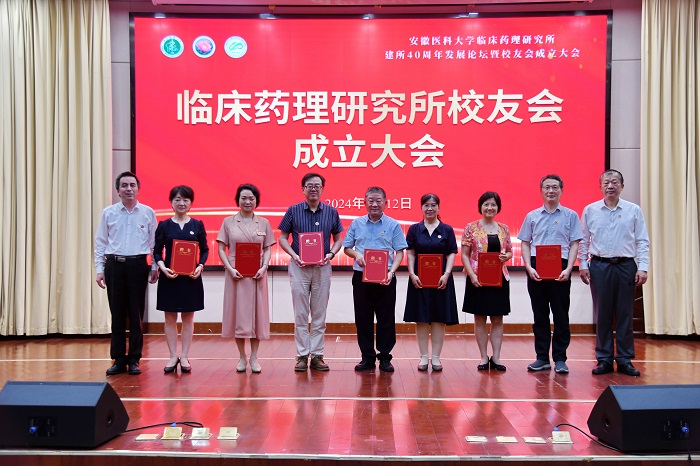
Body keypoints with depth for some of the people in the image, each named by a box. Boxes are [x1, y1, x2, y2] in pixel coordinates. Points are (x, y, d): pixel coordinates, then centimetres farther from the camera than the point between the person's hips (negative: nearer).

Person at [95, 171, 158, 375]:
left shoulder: (148, 213, 4)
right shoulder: (108, 213, 6)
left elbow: (154, 242, 7)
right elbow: (100, 242, 8)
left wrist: (155, 267, 3)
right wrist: (99, 269, 2)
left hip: (138, 265, -1)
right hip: (114, 265, 1)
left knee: (136, 314, 4)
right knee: (117, 314, 5)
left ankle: (134, 359, 12)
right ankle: (118, 359, 13)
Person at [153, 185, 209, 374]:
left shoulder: (197, 225, 4)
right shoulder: (164, 226, 3)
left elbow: (205, 249, 6)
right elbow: (156, 251, 4)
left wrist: (200, 266, -11)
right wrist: (162, 267, -13)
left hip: (191, 277, 0)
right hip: (169, 277, 0)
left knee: (188, 318, 6)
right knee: (170, 318, 5)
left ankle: (184, 357, 14)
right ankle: (173, 357, 14)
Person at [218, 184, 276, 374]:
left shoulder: (263, 223, 7)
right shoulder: (228, 222, 4)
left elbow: (267, 249, 7)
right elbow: (221, 249, 2)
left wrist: (264, 267, -10)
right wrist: (230, 269, -11)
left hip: (257, 274, 1)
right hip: (236, 274, -1)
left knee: (257, 313, 3)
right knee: (238, 313, 3)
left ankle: (254, 357, 12)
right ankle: (242, 357, 14)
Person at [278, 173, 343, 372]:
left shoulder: (331, 212, 5)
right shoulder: (293, 211, 1)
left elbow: (338, 239, 11)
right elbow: (283, 238, 5)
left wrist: (331, 253, -8)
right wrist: (294, 255, -11)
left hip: (322, 267, 1)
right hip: (299, 266, -1)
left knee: (319, 314, 6)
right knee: (300, 314, 2)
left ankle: (317, 355, 13)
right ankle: (302, 355, 10)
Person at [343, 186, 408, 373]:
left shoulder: (393, 225, 2)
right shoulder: (357, 223, 8)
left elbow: (399, 252, -1)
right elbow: (347, 248, 12)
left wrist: (392, 271, -15)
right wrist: (356, 254, -10)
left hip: (385, 279, -2)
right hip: (361, 277, 2)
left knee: (386, 319, 3)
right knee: (363, 318, 6)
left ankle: (384, 357, 14)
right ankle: (367, 357, 16)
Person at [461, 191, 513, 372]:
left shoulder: (504, 228, 8)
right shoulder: (471, 228, 0)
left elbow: (510, 251, 15)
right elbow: (464, 254, -2)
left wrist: (506, 257, -8)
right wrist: (472, 275, -13)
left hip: (499, 278, 3)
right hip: (477, 279, -2)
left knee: (497, 319, 5)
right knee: (480, 318, 4)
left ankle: (496, 357, 12)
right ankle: (484, 357, 13)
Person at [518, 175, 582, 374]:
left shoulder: (570, 215, 6)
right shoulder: (532, 216, 11)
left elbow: (575, 244, 2)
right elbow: (525, 243, 10)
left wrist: (568, 269, -11)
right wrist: (529, 267, -5)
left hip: (560, 269, -2)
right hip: (536, 269, 2)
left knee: (561, 315, 1)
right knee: (539, 315, 6)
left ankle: (560, 359, 8)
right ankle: (542, 357, 13)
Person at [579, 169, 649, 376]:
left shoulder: (633, 210, 4)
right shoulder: (590, 210, 6)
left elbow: (642, 241, 4)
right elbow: (583, 241, 9)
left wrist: (642, 268, -4)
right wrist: (583, 265, 2)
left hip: (626, 266, 0)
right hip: (599, 266, 0)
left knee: (625, 315, 3)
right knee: (602, 315, 4)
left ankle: (625, 360, 12)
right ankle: (604, 359, 12)